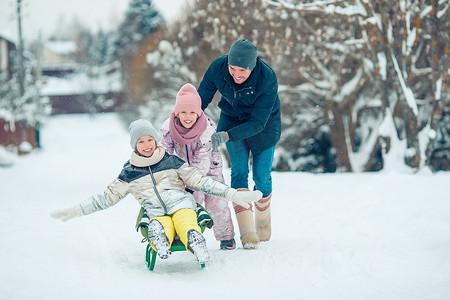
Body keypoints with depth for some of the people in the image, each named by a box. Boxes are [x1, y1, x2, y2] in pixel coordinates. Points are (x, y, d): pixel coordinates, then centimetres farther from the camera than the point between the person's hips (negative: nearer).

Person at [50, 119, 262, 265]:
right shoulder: (129, 173, 17)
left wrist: (233, 195, 8)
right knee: (159, 227, -39)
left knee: (186, 225, -38)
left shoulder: (172, 162, 15)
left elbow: (200, 181, 15)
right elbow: (107, 197, 23)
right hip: (155, 212, 0)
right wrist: (75, 211, 19)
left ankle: (195, 241, -67)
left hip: (180, 203, 0)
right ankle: (160, 240, -68)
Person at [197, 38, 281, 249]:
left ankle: (263, 222, 29)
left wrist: (226, 136, -43)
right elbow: (201, 99, -10)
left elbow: (258, 123, -33)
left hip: (263, 125, -2)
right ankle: (247, 231, -14)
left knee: (261, 176, 1)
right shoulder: (218, 68, -25)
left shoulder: (267, 79, -34)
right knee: (239, 171, -12)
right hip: (232, 119, 2)